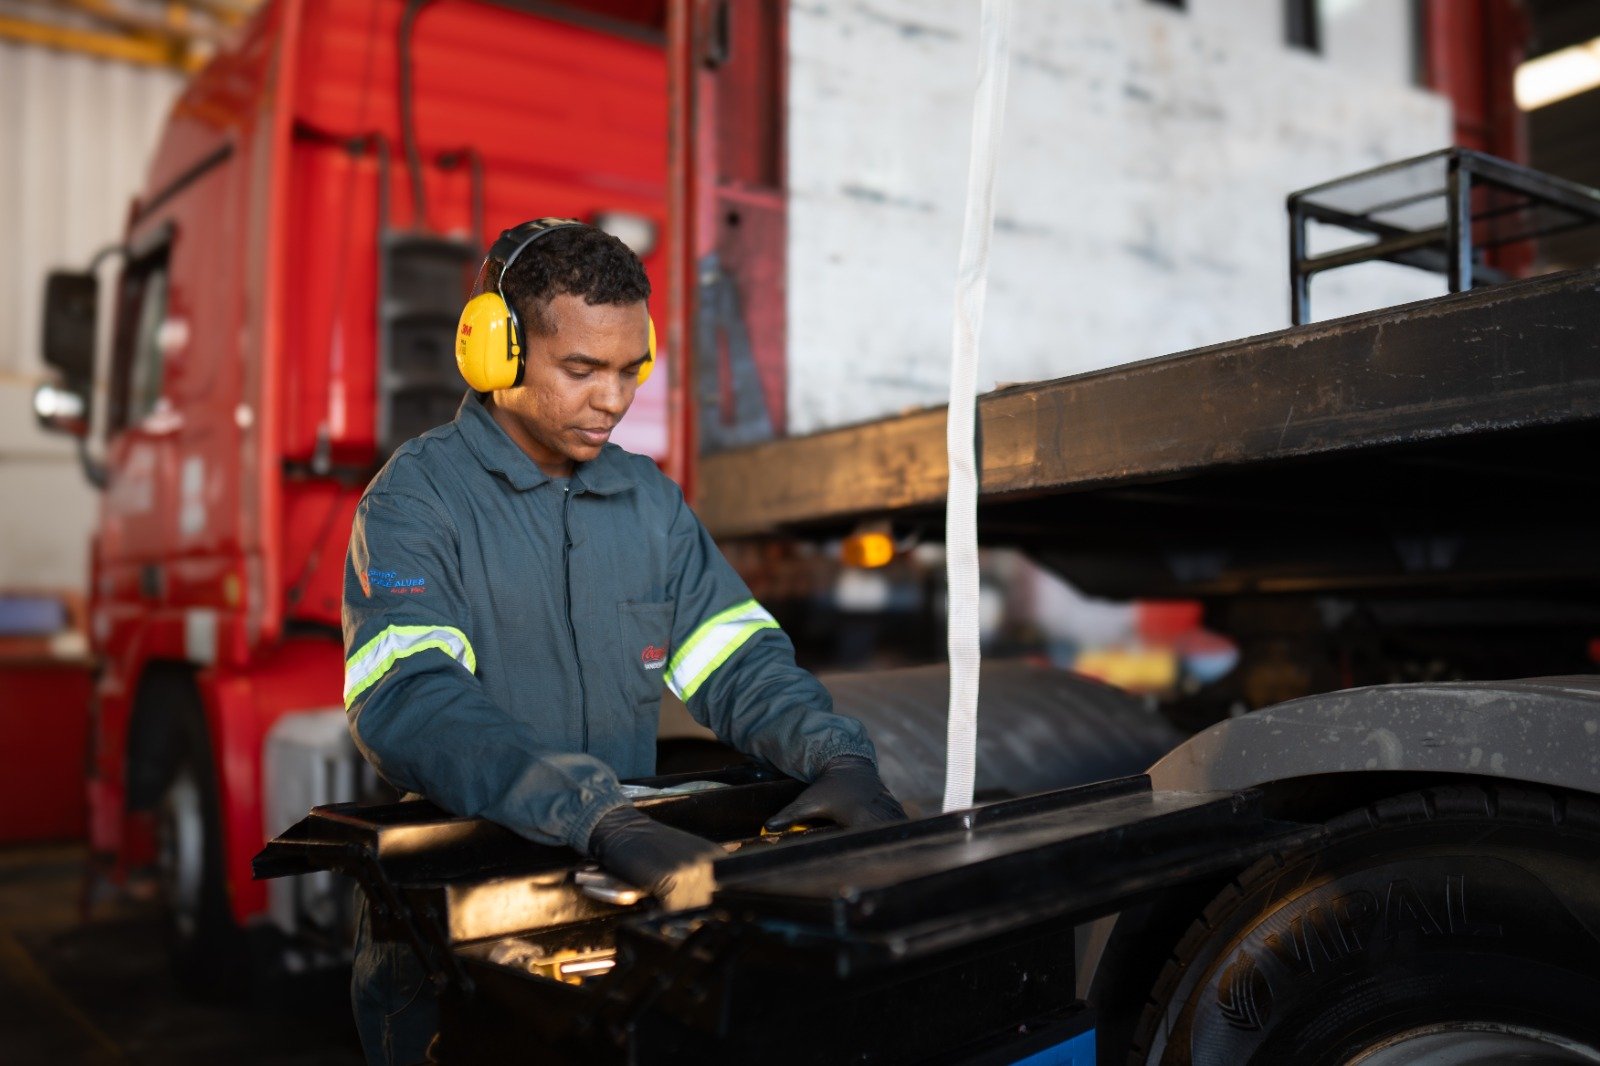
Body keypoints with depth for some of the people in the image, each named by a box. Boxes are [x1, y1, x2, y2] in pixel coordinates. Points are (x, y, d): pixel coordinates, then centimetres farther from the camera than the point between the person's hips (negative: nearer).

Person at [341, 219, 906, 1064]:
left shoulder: (649, 498, 10)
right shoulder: (417, 499, -9)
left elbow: (739, 661, 6)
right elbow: (407, 704, -23)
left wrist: (839, 756, -13)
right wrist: (599, 817, -35)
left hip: (623, 907, 5)